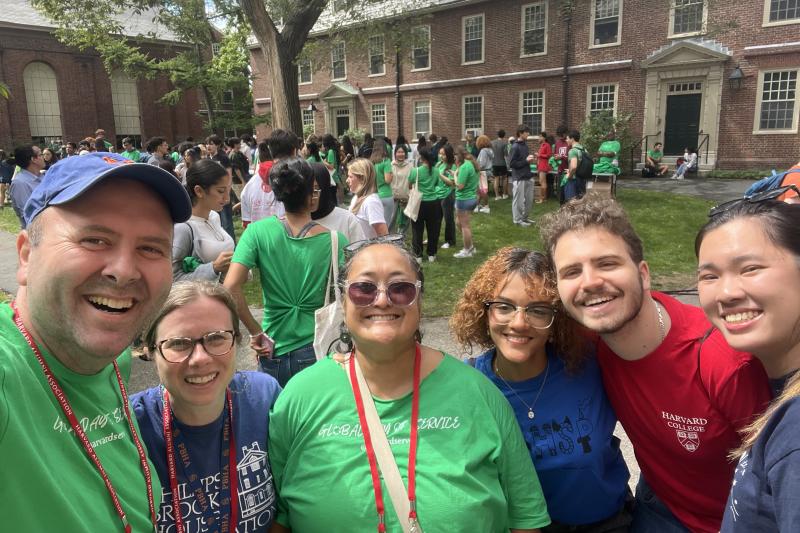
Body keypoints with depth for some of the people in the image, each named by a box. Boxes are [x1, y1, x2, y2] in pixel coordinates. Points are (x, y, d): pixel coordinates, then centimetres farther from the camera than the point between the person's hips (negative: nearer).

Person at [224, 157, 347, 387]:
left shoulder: (258, 231, -9)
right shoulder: (336, 242, -11)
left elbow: (231, 288, -16)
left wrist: (255, 332, -5)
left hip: (274, 352, 1)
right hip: (318, 352, -1)